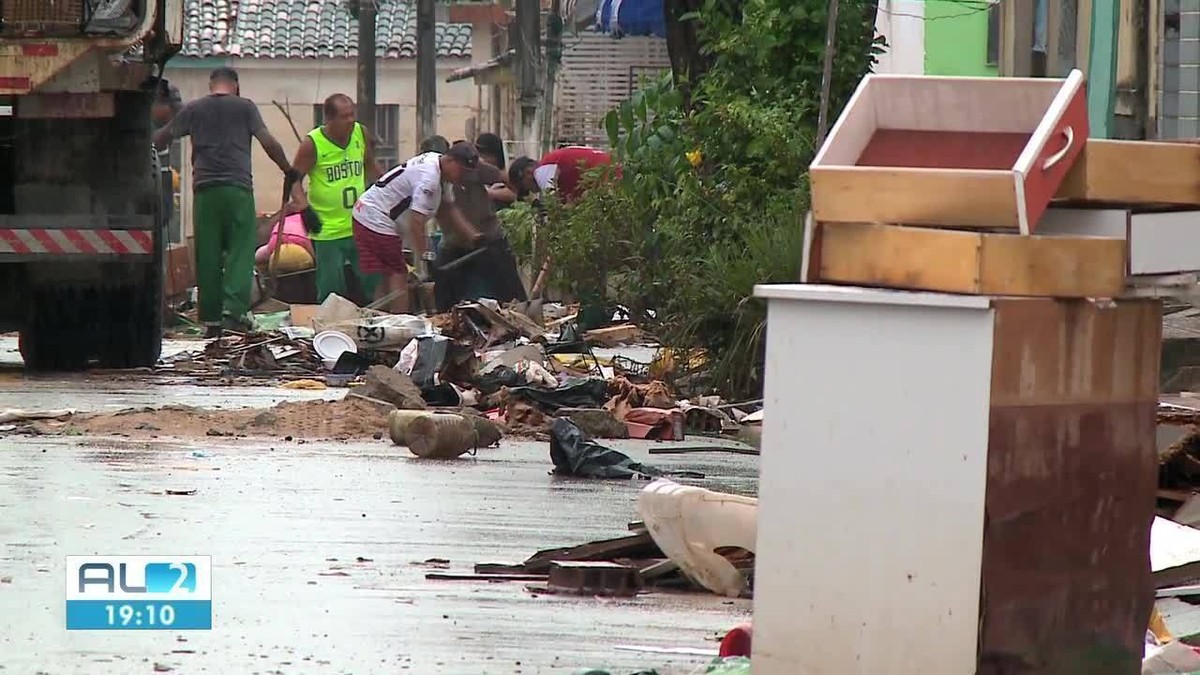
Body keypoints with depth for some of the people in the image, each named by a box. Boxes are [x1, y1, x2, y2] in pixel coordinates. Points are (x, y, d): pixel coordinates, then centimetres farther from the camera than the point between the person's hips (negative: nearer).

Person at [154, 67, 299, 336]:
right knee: (241, 248, -2)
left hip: (205, 187, 2)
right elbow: (269, 143, 1)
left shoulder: (194, 109, 13)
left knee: (208, 253, 6)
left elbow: (160, 139, 17)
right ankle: (234, 308, -18)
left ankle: (211, 318, 7)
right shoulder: (245, 107, 8)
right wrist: (289, 171, 13)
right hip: (238, 186, -2)